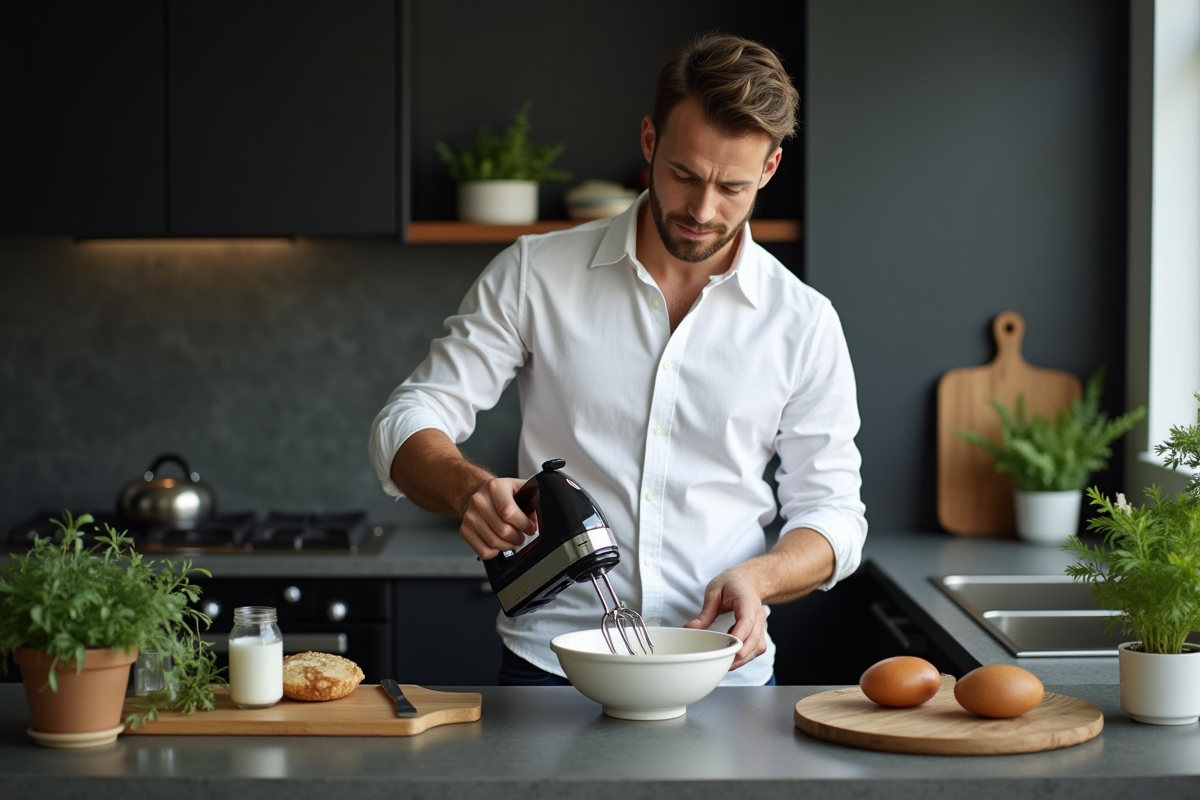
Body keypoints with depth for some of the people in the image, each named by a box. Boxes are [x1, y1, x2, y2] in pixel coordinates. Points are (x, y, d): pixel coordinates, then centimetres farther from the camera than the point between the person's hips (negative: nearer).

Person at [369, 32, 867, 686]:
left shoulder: (804, 324, 5)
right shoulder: (535, 275, 3)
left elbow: (832, 511, 9)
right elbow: (409, 424, 3)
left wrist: (756, 577, -12)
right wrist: (471, 488, -20)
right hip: (548, 671, 0)